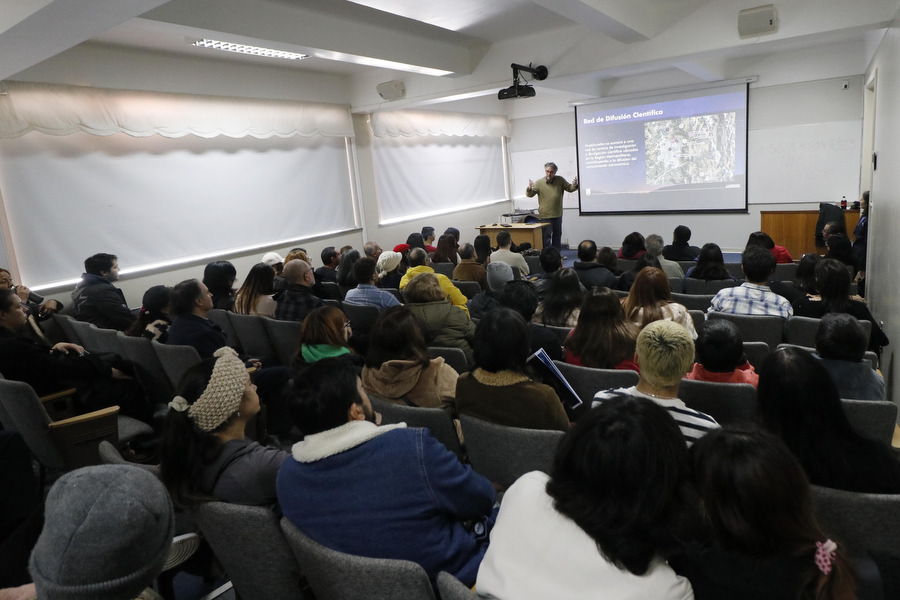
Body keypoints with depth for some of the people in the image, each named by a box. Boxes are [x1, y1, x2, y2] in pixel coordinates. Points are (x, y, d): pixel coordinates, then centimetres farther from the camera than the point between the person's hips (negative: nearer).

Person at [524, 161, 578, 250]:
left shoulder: (560, 180, 2)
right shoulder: (539, 183, -8)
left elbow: (569, 188, 10)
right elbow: (530, 195, -9)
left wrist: (575, 186, -12)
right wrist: (529, 189, -31)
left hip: (558, 215, 5)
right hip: (545, 215, -5)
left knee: (557, 235, 15)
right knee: (546, 237, -4)